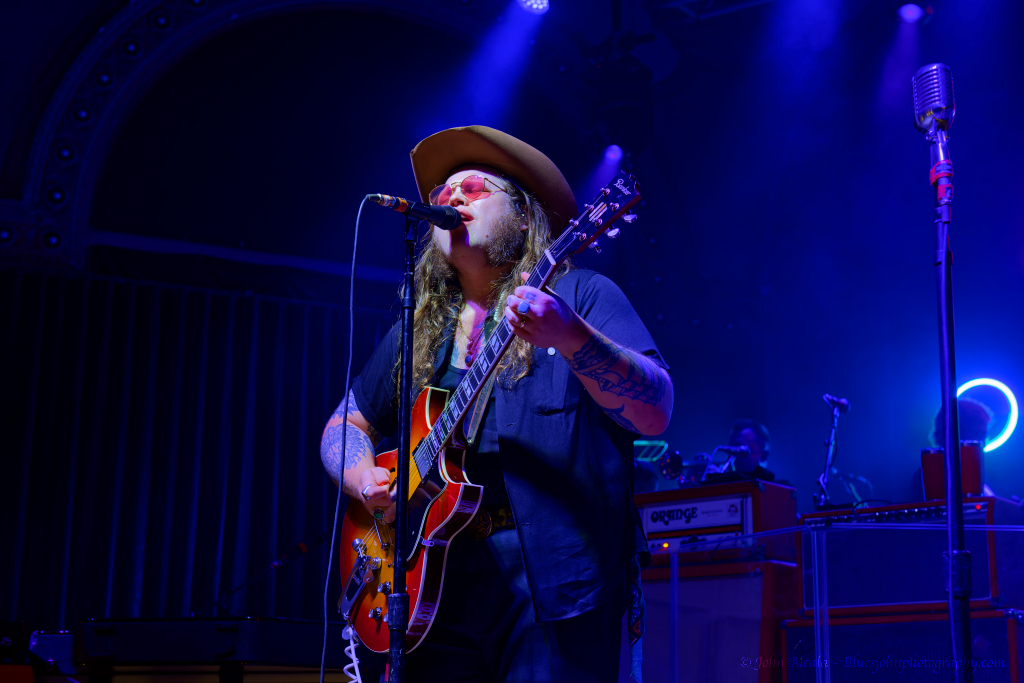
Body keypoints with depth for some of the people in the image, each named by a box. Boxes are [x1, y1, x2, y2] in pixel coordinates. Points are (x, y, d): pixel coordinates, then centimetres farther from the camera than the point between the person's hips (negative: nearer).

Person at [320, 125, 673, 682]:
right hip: (437, 583, 5)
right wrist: (366, 479, 1)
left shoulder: (580, 295, 2)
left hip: (554, 583, -4)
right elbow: (345, 425, 24)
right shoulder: (421, 330, 17)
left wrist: (571, 339, -28)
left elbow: (655, 413, -11)